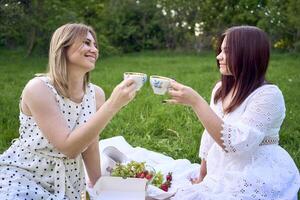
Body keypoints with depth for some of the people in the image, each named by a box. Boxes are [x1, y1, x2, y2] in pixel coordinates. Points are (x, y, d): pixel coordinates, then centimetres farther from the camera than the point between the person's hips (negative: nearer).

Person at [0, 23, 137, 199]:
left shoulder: (96, 94, -4)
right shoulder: (38, 88, -21)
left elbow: (90, 145, 7)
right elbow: (69, 147, -27)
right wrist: (113, 105, -32)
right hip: (20, 179, -6)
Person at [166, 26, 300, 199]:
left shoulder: (268, 95, -19)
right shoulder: (220, 89, 3)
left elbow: (234, 144, -29)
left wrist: (196, 101, -31)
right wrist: (202, 176, 15)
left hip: (257, 184, -6)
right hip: (223, 178, 6)